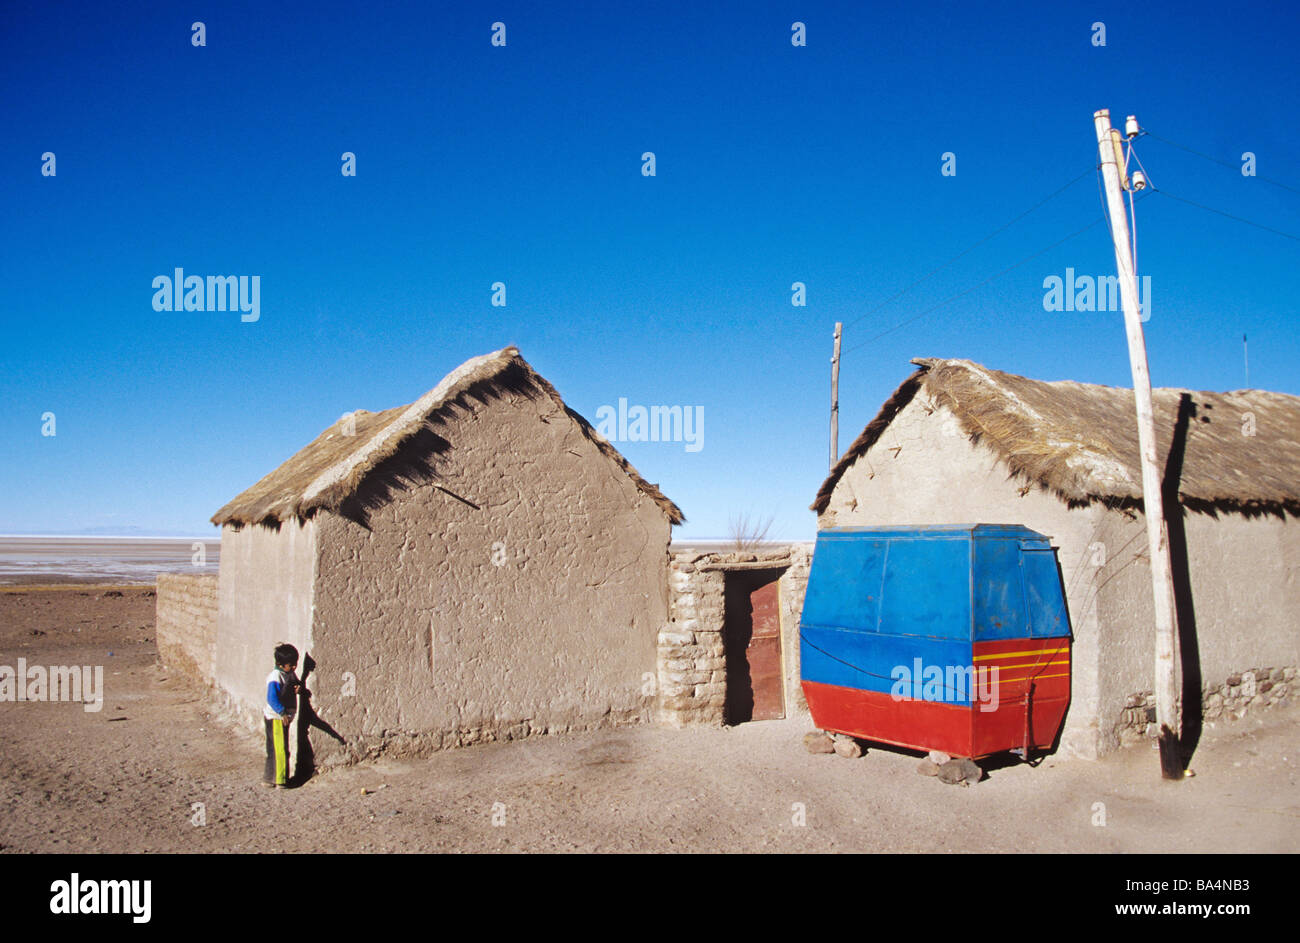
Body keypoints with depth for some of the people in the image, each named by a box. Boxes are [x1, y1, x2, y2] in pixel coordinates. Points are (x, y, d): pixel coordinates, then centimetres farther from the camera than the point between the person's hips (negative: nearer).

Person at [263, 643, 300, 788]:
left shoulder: (291, 674, 8)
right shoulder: (275, 677, -18)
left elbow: (296, 686, 23)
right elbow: (272, 699, -25)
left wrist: (298, 689, -2)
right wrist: (283, 712, -33)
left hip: (285, 717, 9)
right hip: (275, 718, -9)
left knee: (273, 750, 16)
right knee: (280, 750, -6)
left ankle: (268, 779, 24)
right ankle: (280, 781, 0)